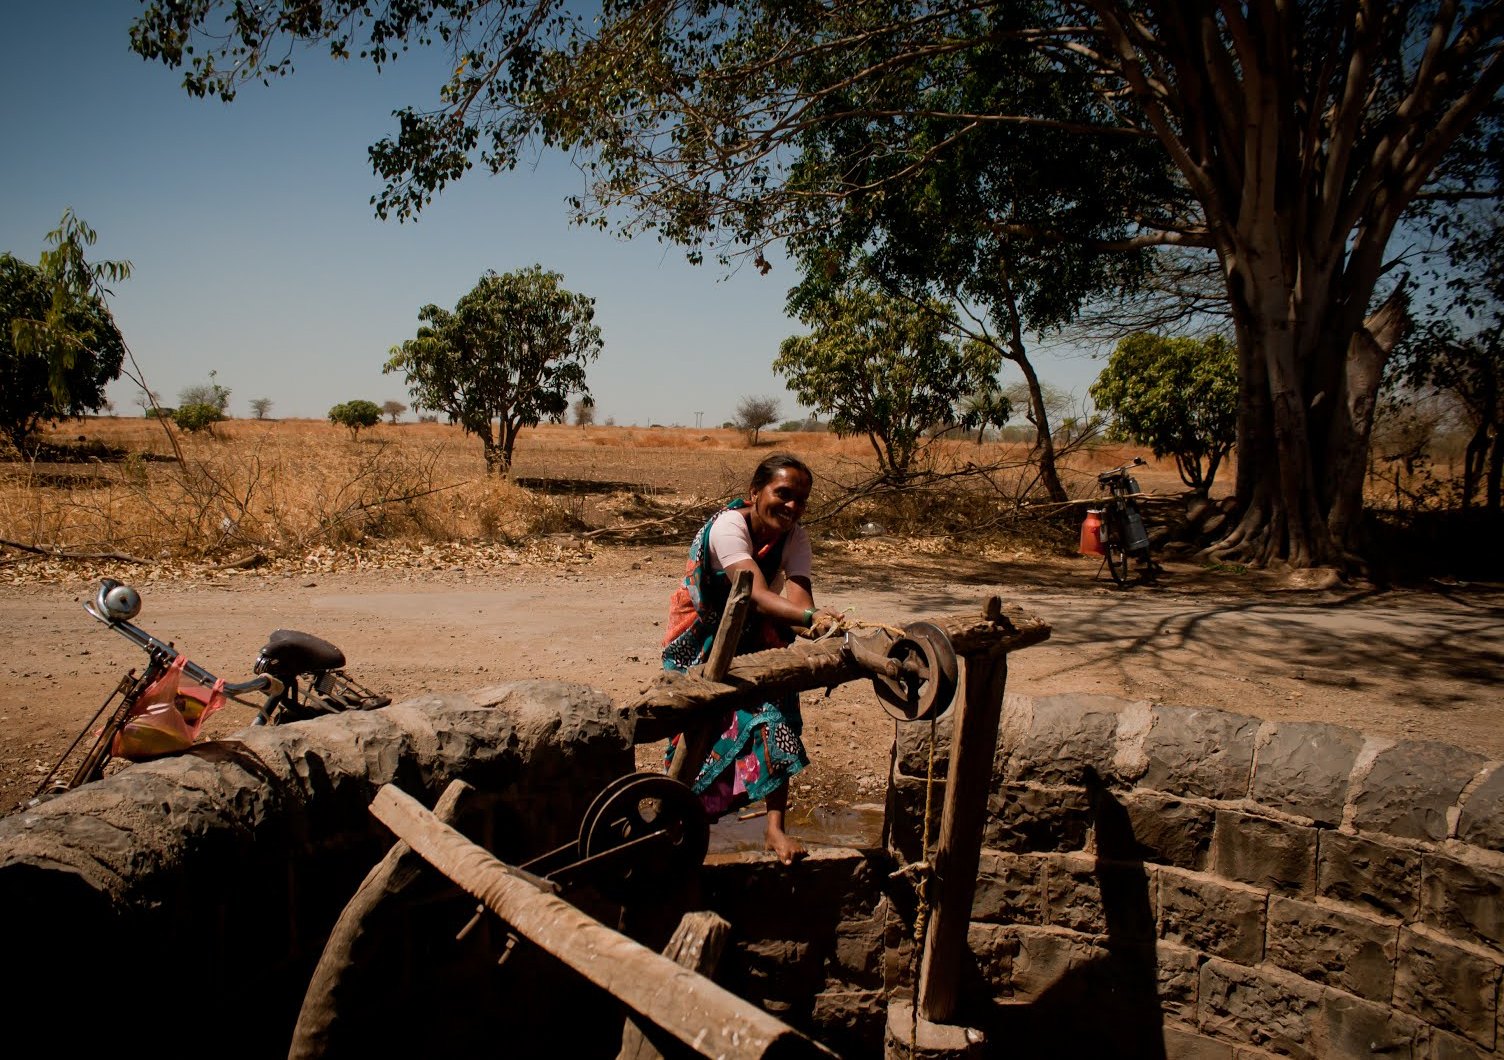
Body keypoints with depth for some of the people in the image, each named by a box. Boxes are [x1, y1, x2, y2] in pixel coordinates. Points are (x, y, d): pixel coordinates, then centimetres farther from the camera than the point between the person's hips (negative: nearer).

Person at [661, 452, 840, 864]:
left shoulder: (795, 538, -14)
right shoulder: (728, 526, -30)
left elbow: (797, 595, -31)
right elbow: (756, 593, -45)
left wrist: (817, 630, -54)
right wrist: (810, 617, -61)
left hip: (756, 634, 4)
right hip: (704, 636, -4)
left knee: (777, 710, -14)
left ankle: (775, 827, -7)